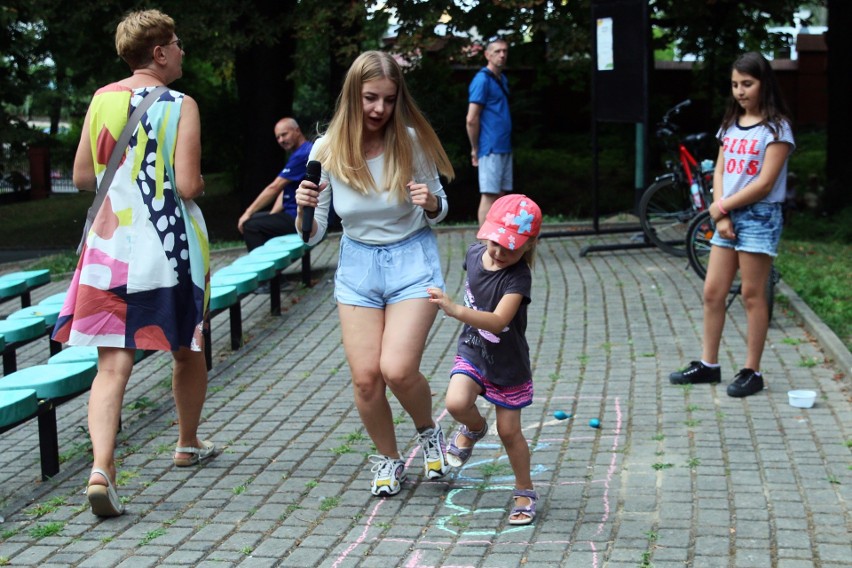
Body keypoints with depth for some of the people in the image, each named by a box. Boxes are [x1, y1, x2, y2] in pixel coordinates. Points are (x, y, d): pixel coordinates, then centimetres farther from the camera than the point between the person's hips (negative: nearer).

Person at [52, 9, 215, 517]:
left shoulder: (102, 100, 5)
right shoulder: (181, 105, -8)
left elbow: (83, 177, 9)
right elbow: (188, 186, -15)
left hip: (111, 246, 3)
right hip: (171, 249, -3)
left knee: (113, 365, 0)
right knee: (188, 349, 19)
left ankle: (101, 468, -17)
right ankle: (188, 444, 36)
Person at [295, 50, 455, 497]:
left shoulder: (411, 142, -12)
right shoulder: (327, 151, -9)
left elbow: (439, 211, 2)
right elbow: (312, 235, -2)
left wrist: (431, 203, -20)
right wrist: (303, 209, -23)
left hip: (412, 259, -2)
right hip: (357, 264, 2)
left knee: (397, 369, -16)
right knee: (365, 377, -3)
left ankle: (429, 433, 17)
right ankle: (387, 459, 24)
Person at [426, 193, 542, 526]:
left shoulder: (519, 277, -28)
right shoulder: (474, 254, -9)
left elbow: (498, 321, -43)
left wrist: (455, 310, -55)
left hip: (508, 363, -4)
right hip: (472, 351, 4)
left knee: (509, 431, 7)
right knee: (456, 403, -22)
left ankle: (525, 491, 28)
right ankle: (474, 428, 14)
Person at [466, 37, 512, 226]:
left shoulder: (502, 79, 16)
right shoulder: (482, 80, -11)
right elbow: (472, 119, -14)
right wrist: (475, 150, -8)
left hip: (504, 148, 8)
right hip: (490, 150, -8)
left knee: (501, 195, 9)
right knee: (489, 195, -6)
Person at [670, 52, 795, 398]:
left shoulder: (776, 127, -8)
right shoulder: (730, 125, 12)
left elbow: (764, 183, -15)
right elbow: (720, 171, 8)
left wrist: (722, 207, -10)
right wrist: (720, 213, -6)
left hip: (759, 216, -6)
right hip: (727, 216, 7)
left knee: (752, 295, -1)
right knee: (712, 292, 7)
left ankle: (752, 372, 7)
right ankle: (708, 365, 18)